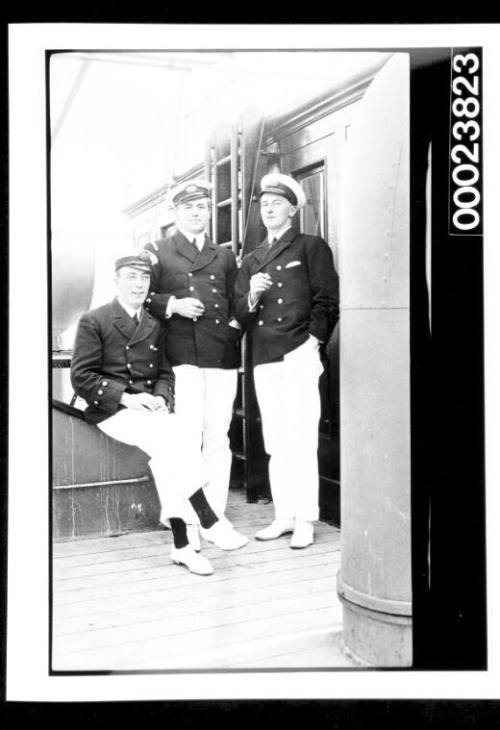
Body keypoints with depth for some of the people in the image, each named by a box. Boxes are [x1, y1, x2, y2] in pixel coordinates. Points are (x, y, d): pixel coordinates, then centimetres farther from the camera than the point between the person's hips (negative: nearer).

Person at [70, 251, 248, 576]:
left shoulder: (156, 325, 18)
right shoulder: (93, 321, 3)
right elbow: (82, 376, -4)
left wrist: (161, 397, -5)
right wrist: (125, 397, -15)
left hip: (152, 407, 4)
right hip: (112, 410, -4)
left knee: (167, 452, -26)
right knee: (170, 440, -30)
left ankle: (181, 544, -21)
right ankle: (208, 519, -22)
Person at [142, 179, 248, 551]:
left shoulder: (225, 256, 22)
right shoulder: (157, 252, 10)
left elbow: (237, 303, 24)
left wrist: (237, 325, 4)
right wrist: (172, 304, -12)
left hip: (222, 357, 4)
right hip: (182, 359, -4)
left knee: (218, 440, 5)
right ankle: (186, 523, 4)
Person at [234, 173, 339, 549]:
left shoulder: (311, 247, 6)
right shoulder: (251, 260, 20)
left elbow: (327, 300, -2)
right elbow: (241, 316, 15)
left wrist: (314, 341, -12)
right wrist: (251, 296, -5)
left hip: (298, 356, -5)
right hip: (263, 360, 5)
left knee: (302, 440, -6)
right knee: (275, 444, 8)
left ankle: (305, 521, 2)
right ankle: (284, 516, 18)